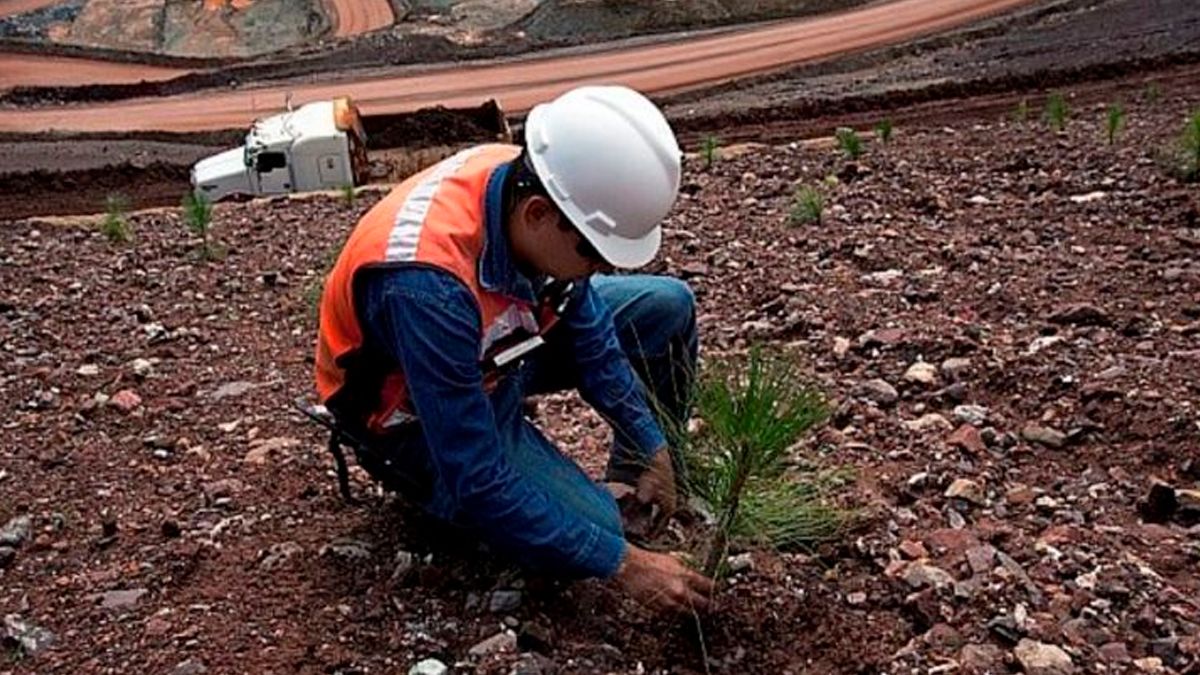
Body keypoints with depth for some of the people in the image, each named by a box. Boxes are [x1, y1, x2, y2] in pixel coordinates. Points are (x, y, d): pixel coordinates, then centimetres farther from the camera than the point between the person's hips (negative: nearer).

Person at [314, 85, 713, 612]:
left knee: (668, 306, 0)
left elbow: (589, 328, -2)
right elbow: (477, 481, -34)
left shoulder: (529, 185, -20)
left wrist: (651, 448, -3)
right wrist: (624, 564, -30)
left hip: (498, 346, 7)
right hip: (419, 418, -6)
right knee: (591, 532, -19)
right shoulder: (427, 283, -41)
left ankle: (639, 481, 18)